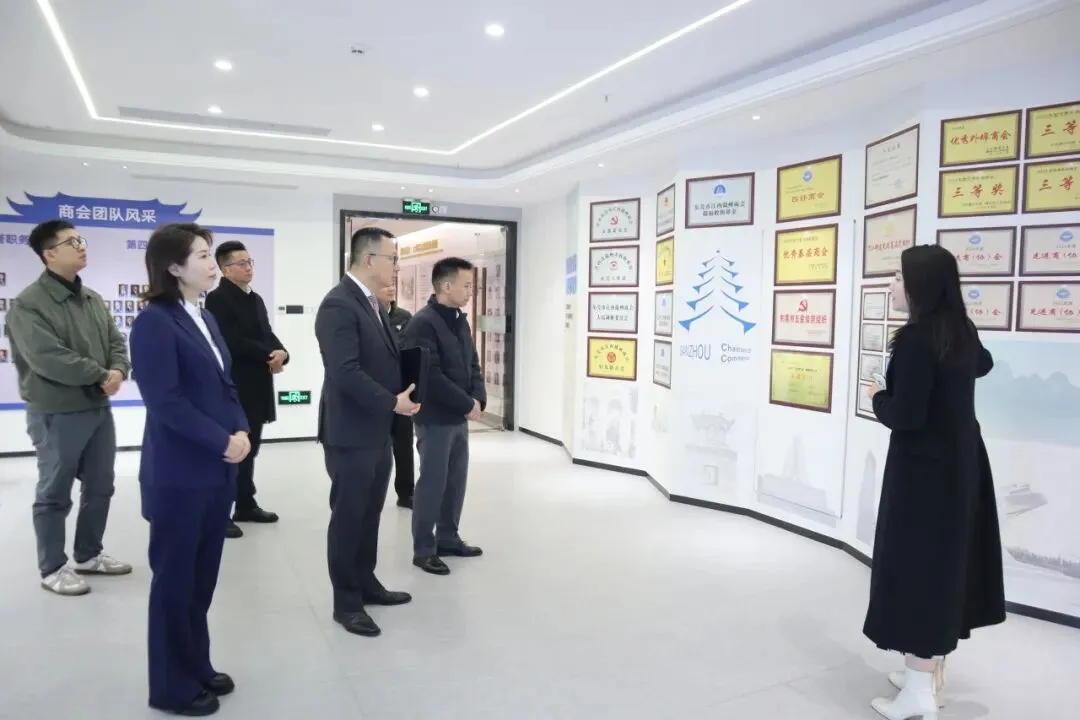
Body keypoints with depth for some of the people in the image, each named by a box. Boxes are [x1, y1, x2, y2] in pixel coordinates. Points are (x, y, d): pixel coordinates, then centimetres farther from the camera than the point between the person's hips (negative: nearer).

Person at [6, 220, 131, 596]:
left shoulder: (93, 299, 10)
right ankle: (53, 568, 20)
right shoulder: (28, 304, -14)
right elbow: (48, 359, -23)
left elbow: (116, 342, 9)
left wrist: (118, 372, -12)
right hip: (56, 414, -7)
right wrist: (101, 375, -16)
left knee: (100, 487, 16)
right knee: (55, 494, 5)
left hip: (99, 408, 8)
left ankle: (89, 554, 32)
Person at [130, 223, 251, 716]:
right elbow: (165, 402, -19)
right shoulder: (154, 322, -13)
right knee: (174, 579, 7)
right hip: (179, 475, -7)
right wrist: (223, 441, -16)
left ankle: (197, 667, 32)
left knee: (203, 576, 16)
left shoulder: (205, 318, 11)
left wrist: (242, 431, -3)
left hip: (217, 470, 7)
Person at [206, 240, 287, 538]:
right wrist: (269, 355, -14)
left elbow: (267, 334, 12)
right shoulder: (218, 298, -11)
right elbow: (233, 342, -21)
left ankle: (246, 505, 26)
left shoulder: (256, 299, 16)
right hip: (233, 389, -8)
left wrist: (281, 353, -10)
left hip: (256, 387, 8)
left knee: (249, 448, 15)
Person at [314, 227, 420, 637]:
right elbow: (345, 372, -26)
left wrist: (403, 393, 3)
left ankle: (366, 584, 33)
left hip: (377, 431, 9)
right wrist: (392, 402, -19)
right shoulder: (339, 304, -19)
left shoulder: (372, 304, 12)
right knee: (348, 517, 4)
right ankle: (346, 602, 18)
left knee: (369, 514, 18)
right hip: (351, 433, -9)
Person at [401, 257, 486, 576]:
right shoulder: (423, 323, -16)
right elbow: (431, 376, -22)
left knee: (456, 480, 15)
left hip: (460, 417, 8)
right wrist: (467, 404, -17)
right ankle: (424, 549, 12)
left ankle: (448, 538, 29)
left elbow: (472, 364, 14)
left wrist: (478, 398, -3)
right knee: (432, 483, 0)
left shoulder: (460, 320, 11)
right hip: (435, 418, -8)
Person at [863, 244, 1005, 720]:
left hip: (924, 470, -9)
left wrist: (878, 397, -5)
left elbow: (904, 416, -23)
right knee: (947, 562, 16)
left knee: (915, 565, -1)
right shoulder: (963, 333, 6)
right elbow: (982, 363, 30)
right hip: (960, 463, 9)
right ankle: (931, 676, 32)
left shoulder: (917, 338, -21)